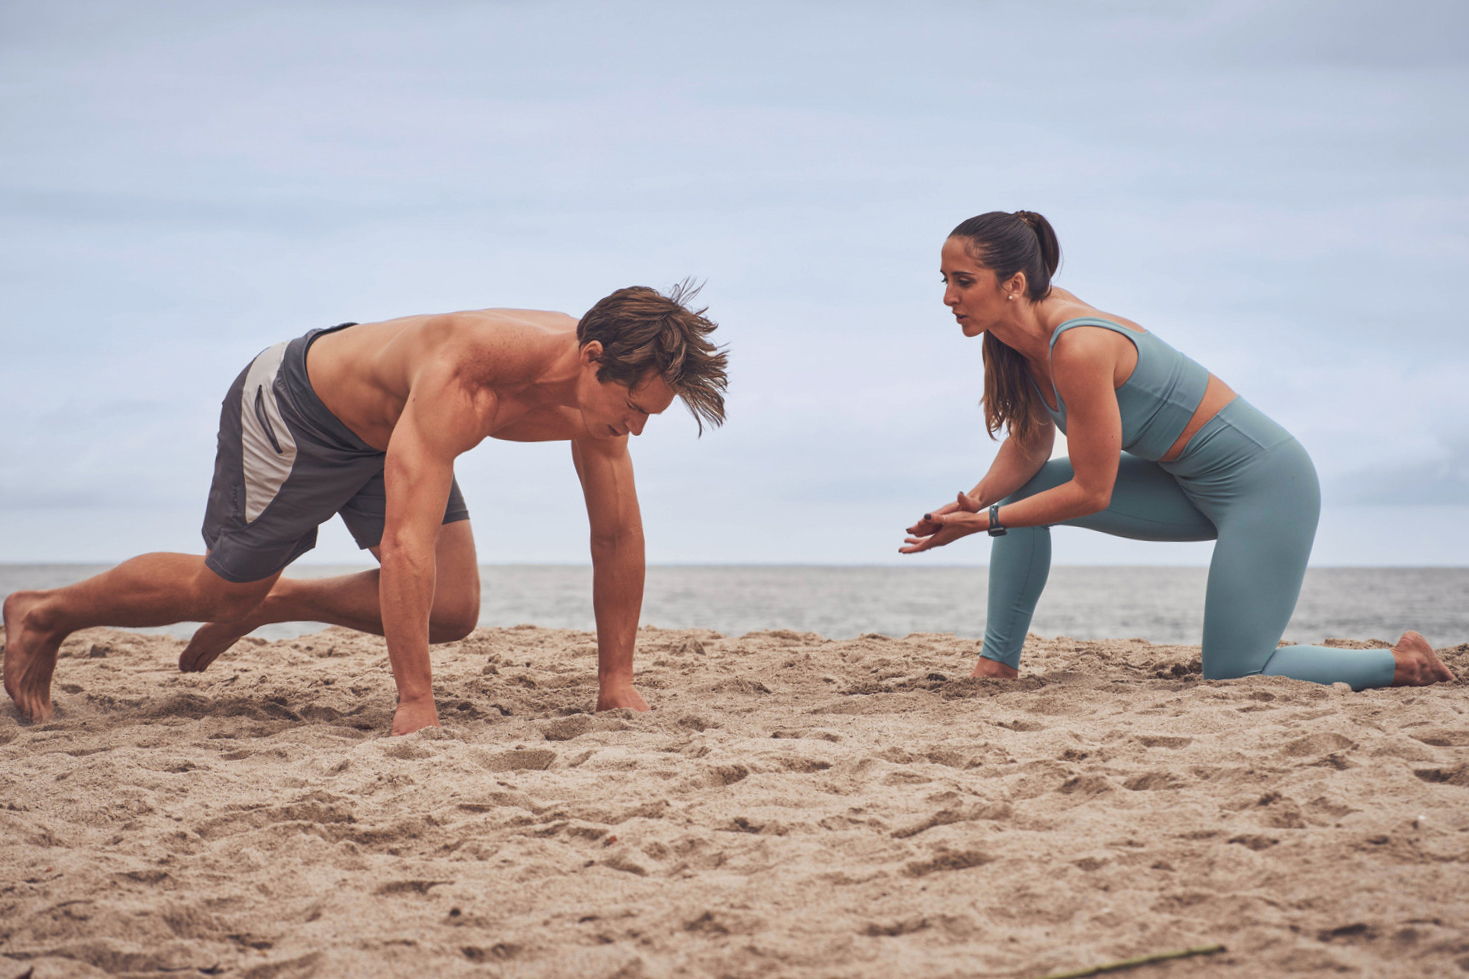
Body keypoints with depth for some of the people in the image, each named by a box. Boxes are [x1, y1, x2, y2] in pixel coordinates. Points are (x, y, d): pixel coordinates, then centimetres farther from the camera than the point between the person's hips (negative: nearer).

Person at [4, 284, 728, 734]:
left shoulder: (598, 390, -22)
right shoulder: (467, 378, -45)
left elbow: (619, 532, -9)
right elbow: (407, 541, -47)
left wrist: (616, 680, -8)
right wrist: (415, 704, -47)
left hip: (386, 429, 7)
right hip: (294, 408, -7)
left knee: (452, 613, -3)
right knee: (223, 589, 6)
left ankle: (263, 606, 19)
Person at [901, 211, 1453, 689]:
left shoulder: (1077, 347, -30)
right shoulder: (1017, 332, -4)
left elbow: (1092, 493, -23)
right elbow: (1031, 444, 6)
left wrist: (987, 521, -19)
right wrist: (975, 500, -10)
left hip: (1262, 485, -9)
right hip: (1191, 486, 9)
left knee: (1233, 677, -9)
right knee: (1022, 492, -1)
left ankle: (1404, 665, 9)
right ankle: (997, 668, 6)